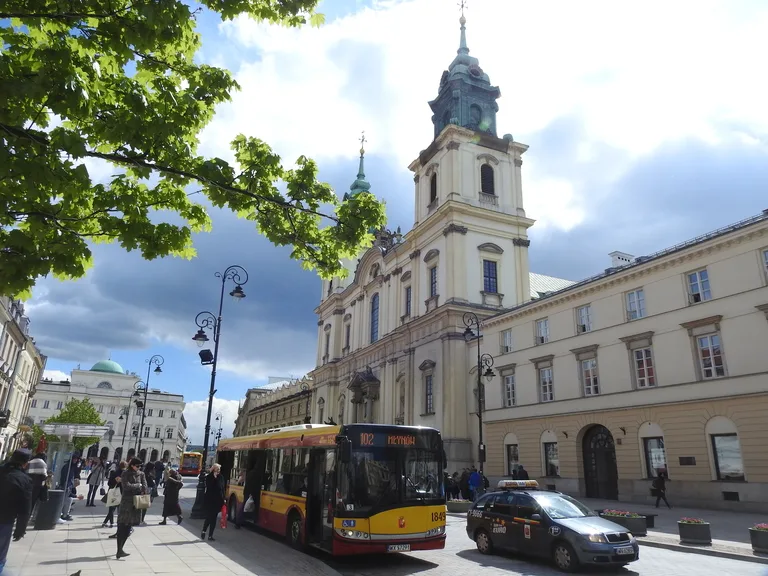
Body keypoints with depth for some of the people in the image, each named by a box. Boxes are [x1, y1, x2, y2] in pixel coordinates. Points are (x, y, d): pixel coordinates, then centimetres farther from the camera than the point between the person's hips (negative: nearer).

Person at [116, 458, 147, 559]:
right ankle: (119, 550, -6)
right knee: (122, 526, -6)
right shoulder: (125, 474, -5)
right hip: (126, 502, -5)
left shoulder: (141, 474, 8)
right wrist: (138, 485, -7)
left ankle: (120, 549, 20)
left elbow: (145, 487, 3)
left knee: (128, 527, 9)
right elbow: (126, 486, -17)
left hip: (136, 503, 5)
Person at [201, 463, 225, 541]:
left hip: (218, 501, 3)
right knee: (209, 517, -2)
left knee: (213, 519, 6)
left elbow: (222, 489, 8)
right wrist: (214, 477, -23)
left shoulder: (220, 478, 5)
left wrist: (223, 500, 4)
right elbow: (208, 486, -20)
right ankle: (203, 531, 24)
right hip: (210, 501, -3)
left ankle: (210, 535, 14)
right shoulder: (209, 477, -5)